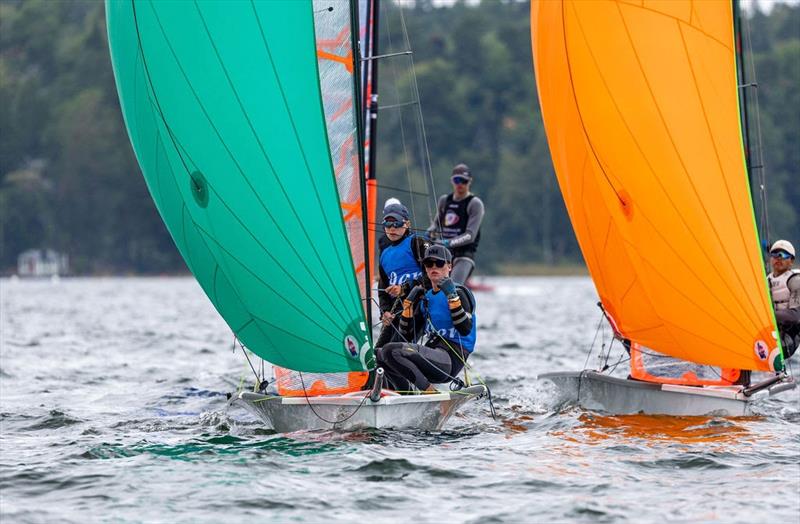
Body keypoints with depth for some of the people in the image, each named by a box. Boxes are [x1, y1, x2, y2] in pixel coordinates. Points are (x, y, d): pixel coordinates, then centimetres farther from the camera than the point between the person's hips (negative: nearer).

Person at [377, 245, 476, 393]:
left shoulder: (460, 292, -2)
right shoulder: (426, 297, 20)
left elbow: (465, 330, -17)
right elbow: (407, 336, 17)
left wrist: (453, 297, -19)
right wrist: (409, 303, 8)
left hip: (450, 359, -8)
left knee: (391, 351, -22)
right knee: (379, 354, 5)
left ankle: (430, 392, -17)